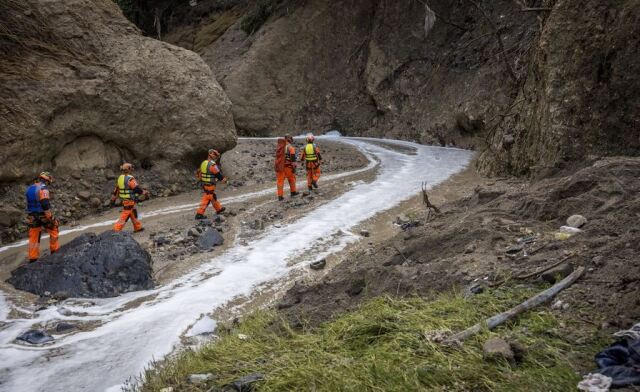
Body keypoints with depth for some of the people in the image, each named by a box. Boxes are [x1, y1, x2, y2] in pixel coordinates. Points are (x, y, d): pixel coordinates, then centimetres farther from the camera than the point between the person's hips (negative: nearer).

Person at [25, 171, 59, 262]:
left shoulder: (29, 189, 11)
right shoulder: (43, 188, -16)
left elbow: (30, 204, 19)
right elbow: (45, 204, -24)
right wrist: (50, 217, -19)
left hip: (32, 217, 7)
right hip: (43, 216, -7)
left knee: (34, 237, 10)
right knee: (53, 230, 15)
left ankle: (32, 258, 12)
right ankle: (54, 250, 22)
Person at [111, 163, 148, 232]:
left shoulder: (120, 178, 7)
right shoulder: (130, 179, -20)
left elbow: (116, 190, 14)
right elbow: (137, 188, -21)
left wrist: (113, 200, 21)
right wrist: (145, 193, -8)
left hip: (124, 200, 9)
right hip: (130, 201, -9)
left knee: (133, 214, 20)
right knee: (125, 216, -5)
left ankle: (137, 227, 31)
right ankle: (116, 229, -6)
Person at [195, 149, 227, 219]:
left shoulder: (203, 163, 6)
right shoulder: (213, 165, -20)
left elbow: (200, 172, 15)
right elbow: (218, 174, -11)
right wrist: (224, 179, 6)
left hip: (204, 184, 9)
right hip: (210, 185, -9)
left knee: (213, 197, 23)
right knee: (206, 199, -4)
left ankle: (219, 209, 39)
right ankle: (199, 214, -4)